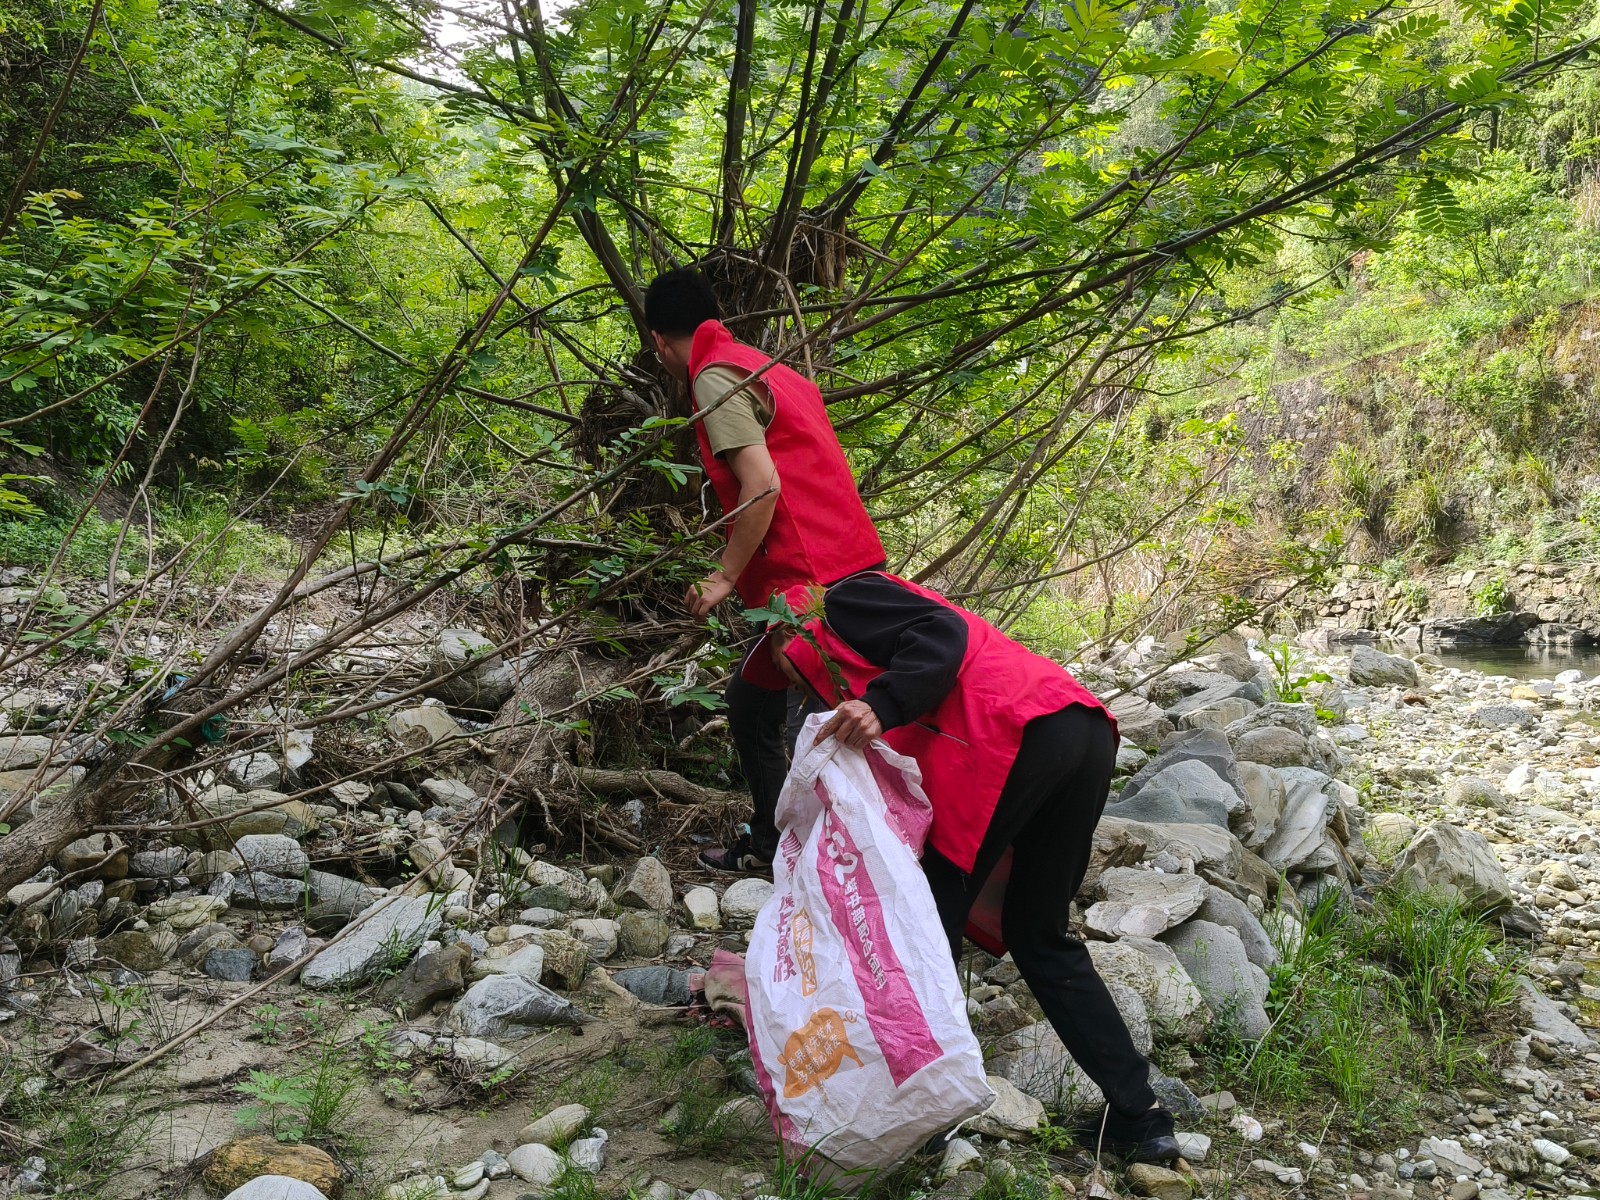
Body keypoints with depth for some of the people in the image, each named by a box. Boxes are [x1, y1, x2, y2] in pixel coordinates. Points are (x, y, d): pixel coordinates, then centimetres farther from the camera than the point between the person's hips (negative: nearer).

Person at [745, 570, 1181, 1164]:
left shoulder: (842, 606, 12)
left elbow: (941, 631, -8)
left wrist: (880, 705, -20)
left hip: (1020, 732, -10)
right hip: (1087, 734, 10)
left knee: (935, 913, 2)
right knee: (1038, 935, 17)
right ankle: (1137, 1116, 16)